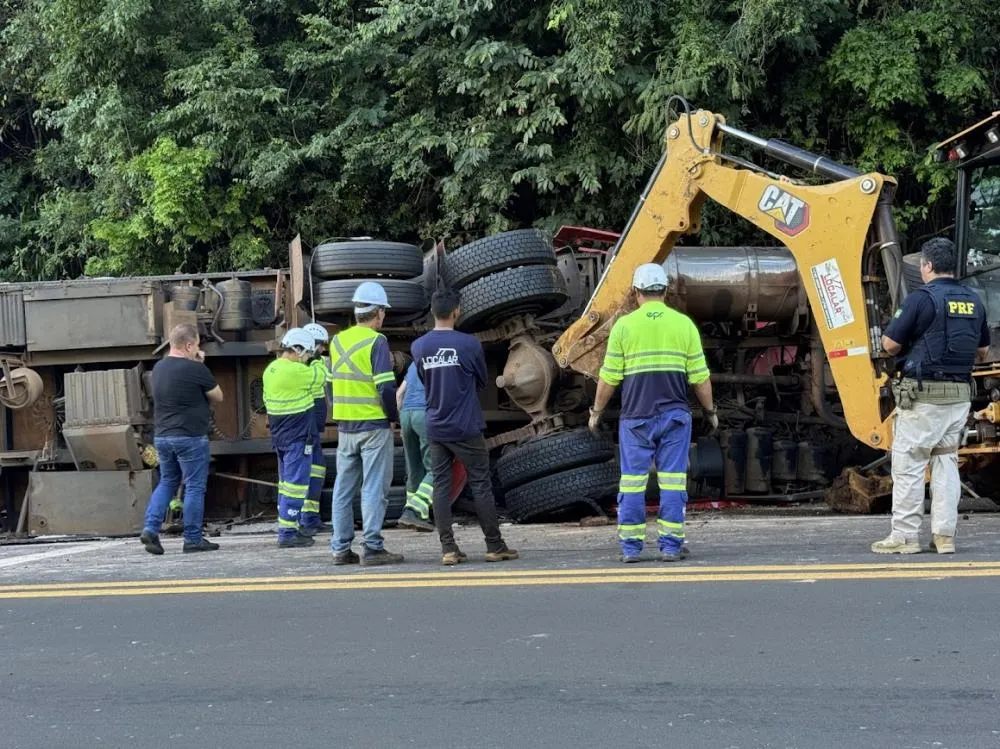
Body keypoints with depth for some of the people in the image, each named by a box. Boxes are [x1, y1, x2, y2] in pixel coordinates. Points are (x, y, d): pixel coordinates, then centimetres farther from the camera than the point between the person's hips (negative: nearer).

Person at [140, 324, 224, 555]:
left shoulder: (159, 367, 8)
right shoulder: (195, 369, -14)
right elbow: (218, 396, -2)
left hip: (162, 436, 7)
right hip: (190, 437, -7)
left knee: (167, 482, 18)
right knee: (194, 487, 2)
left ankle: (150, 528, 4)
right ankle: (192, 539, 5)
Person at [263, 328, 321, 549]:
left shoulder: (270, 370, 8)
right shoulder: (296, 371, -19)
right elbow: (318, 376, -3)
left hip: (279, 435, 9)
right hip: (298, 436, -9)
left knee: (286, 482, 16)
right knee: (295, 483, -6)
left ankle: (291, 527, 22)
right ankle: (287, 533, -7)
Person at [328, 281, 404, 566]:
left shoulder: (337, 341, 9)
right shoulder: (376, 342, -11)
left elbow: (333, 381, 13)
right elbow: (385, 386, -15)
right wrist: (393, 415, -2)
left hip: (344, 425, 6)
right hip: (373, 425, -6)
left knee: (343, 488, 10)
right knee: (374, 488, -2)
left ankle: (341, 548, 13)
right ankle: (372, 548, -3)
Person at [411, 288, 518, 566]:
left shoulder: (418, 347, 1)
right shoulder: (469, 344, -10)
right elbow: (482, 382, 5)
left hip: (435, 427, 4)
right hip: (466, 427, -4)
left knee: (441, 486, 6)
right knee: (481, 485, 4)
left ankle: (448, 549, 4)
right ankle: (495, 546, 9)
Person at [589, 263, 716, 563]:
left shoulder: (624, 325, -1)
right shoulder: (684, 324, 3)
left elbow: (609, 377, 0)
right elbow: (700, 377, 3)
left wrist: (597, 411, 13)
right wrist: (709, 411, 16)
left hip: (636, 416, 0)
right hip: (675, 414, 1)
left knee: (632, 481, 5)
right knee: (672, 480, 3)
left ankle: (630, 546, 7)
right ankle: (671, 545, 2)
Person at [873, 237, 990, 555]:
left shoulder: (921, 298, -11)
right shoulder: (974, 301, 9)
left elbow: (890, 345, -8)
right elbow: (983, 352, 19)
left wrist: (910, 344, 12)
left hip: (923, 394, -6)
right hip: (960, 394, 6)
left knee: (908, 464, -1)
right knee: (946, 461, 11)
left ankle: (905, 535, 0)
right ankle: (944, 535, 10)